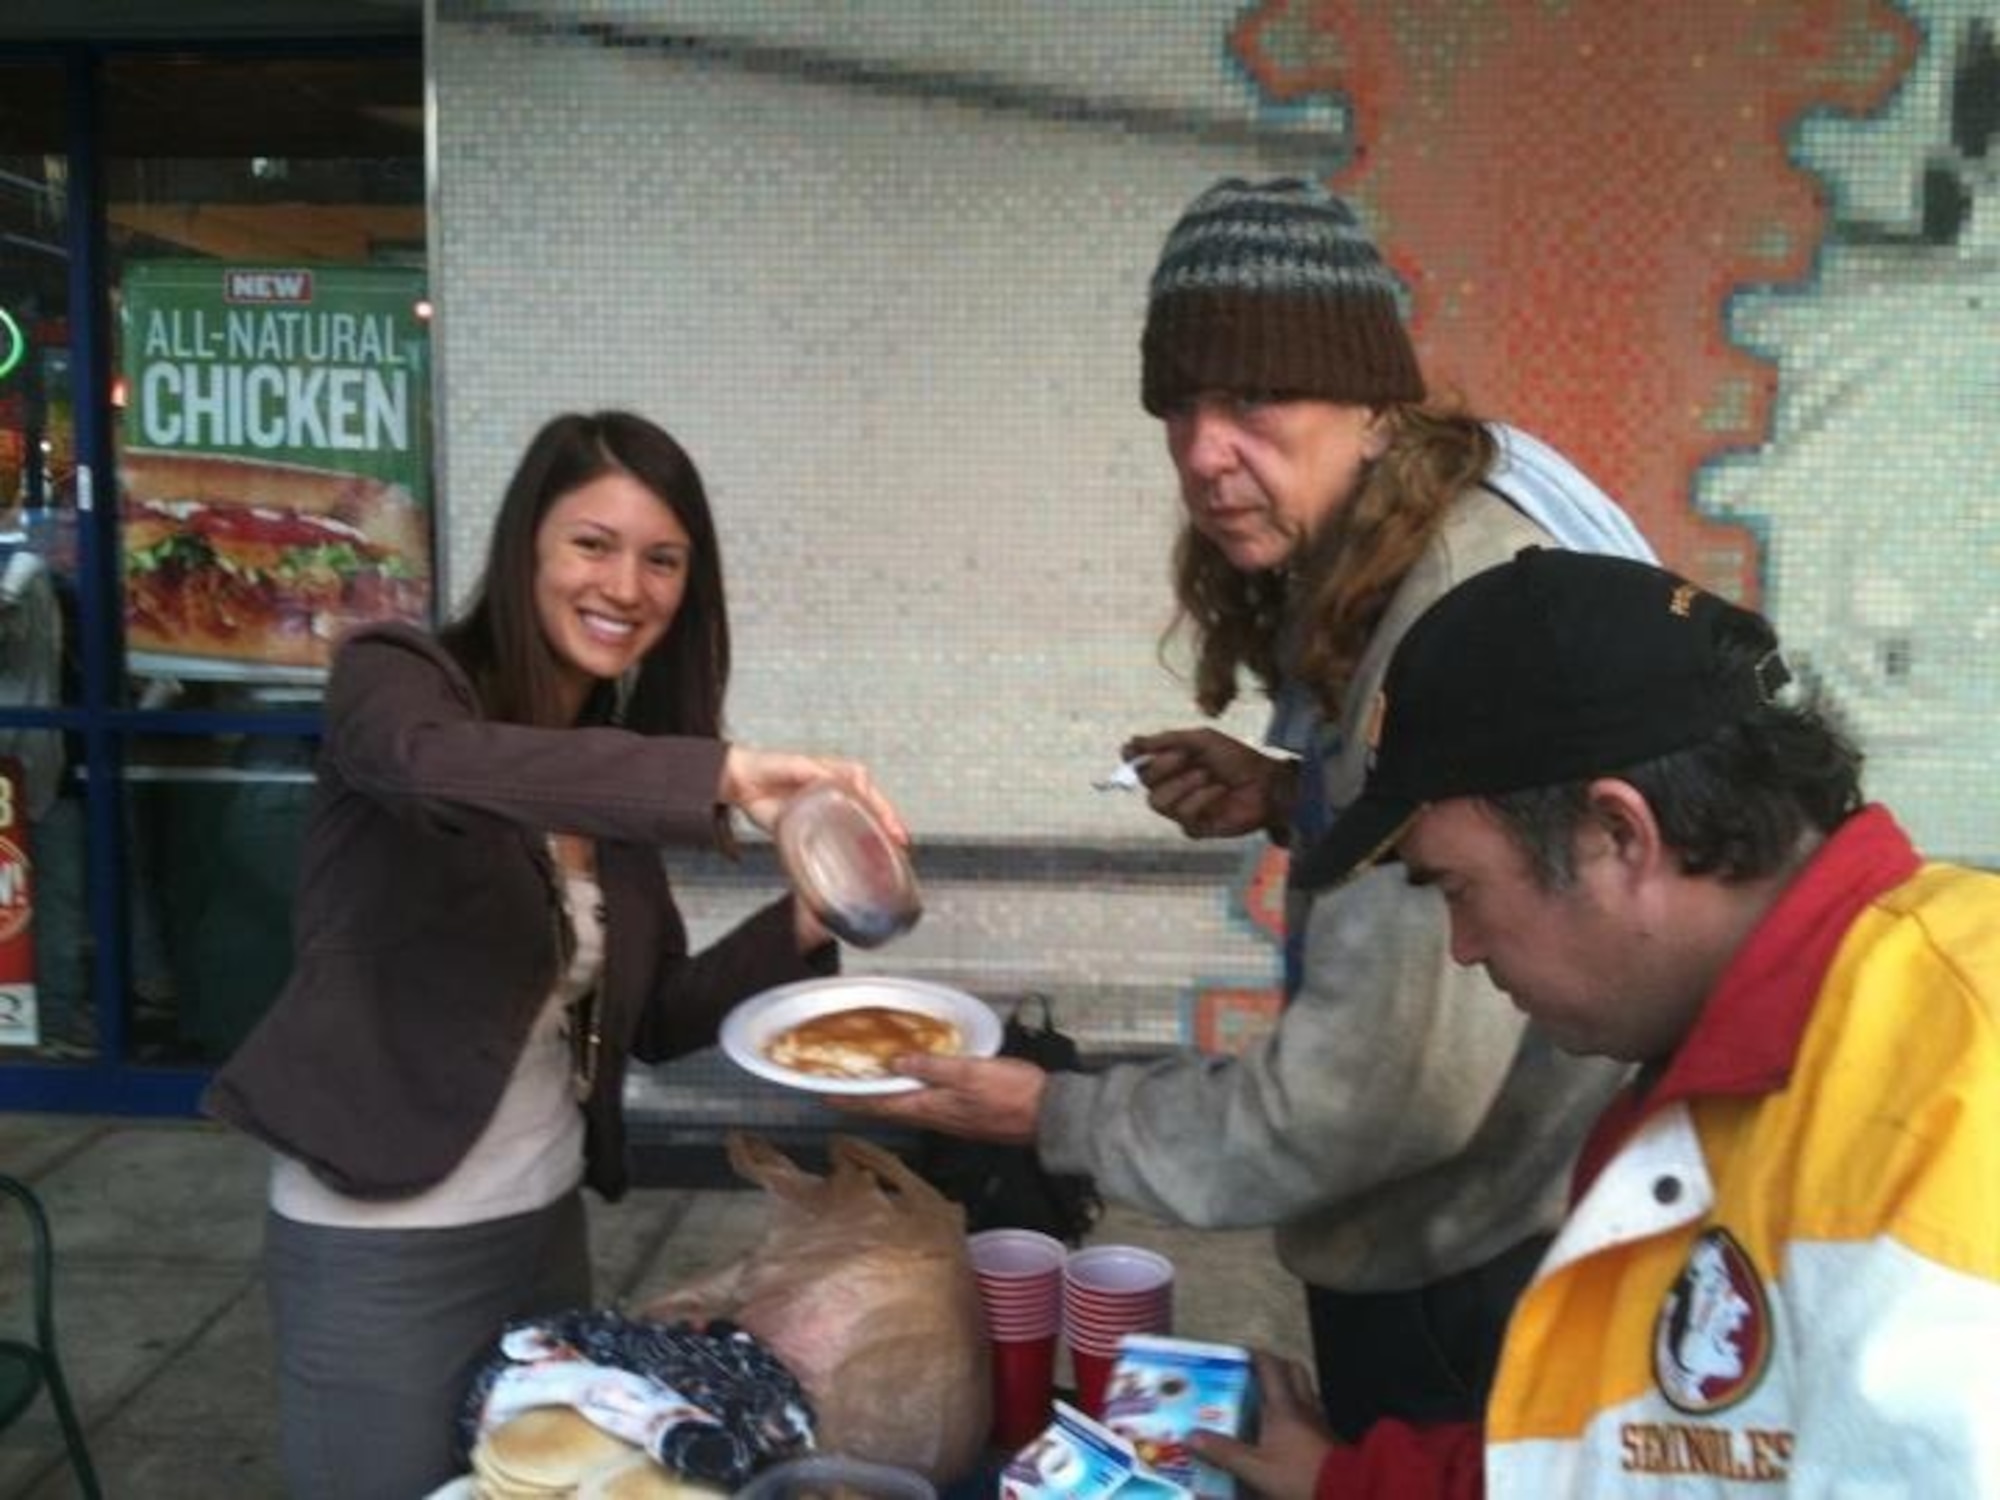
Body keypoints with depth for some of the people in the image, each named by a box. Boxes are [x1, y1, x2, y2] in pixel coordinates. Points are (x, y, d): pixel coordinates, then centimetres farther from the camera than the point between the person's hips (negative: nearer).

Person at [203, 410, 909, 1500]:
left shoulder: (615, 774, 6)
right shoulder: (395, 678, -12)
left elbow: (652, 1018, 8)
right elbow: (434, 766, -37)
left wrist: (800, 927, -9)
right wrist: (717, 773, -47)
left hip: (548, 1227, 6)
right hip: (379, 1254, -6)